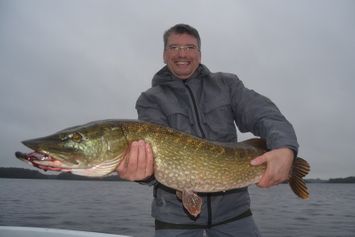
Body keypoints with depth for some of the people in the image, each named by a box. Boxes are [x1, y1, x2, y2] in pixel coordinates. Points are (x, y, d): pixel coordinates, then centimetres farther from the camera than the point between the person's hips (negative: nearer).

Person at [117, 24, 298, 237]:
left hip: (231, 205, 2)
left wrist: (285, 148, -28)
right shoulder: (151, 99, 0)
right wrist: (143, 168, -39)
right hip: (176, 209, -1)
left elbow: (265, 114, -8)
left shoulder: (227, 84, 6)